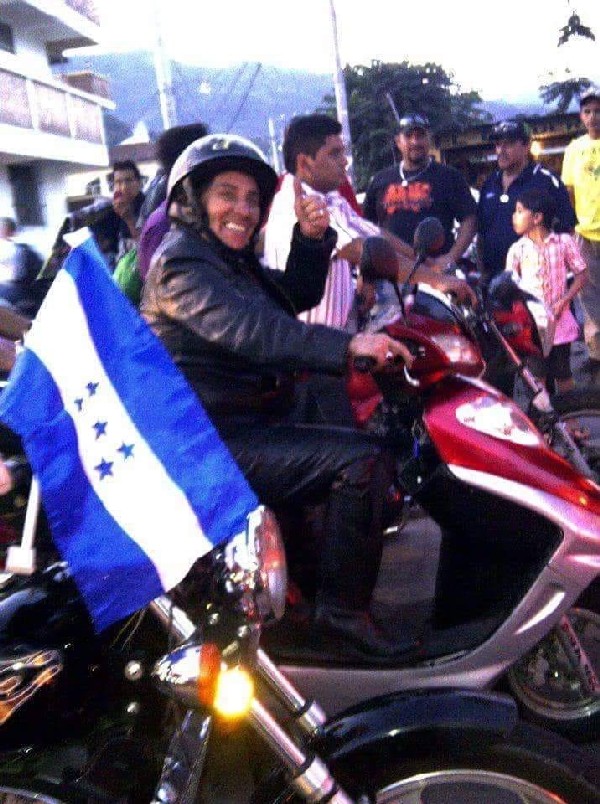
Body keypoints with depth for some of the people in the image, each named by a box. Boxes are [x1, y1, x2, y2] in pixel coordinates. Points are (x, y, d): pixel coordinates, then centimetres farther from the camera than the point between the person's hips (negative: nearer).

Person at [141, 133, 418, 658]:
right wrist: (347, 344, -42)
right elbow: (242, 327, -31)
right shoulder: (181, 260, -13)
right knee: (364, 459, -22)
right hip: (214, 443, -11)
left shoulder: (227, 257, 18)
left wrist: (311, 238, 1)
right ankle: (343, 608, -13)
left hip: (243, 426, 11)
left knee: (362, 434, 19)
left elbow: (297, 297, 21)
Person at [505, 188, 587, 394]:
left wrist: (562, 302, -12)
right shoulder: (517, 249, 0)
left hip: (559, 322, -1)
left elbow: (581, 276, 1)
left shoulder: (564, 242, -4)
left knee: (563, 373, 8)